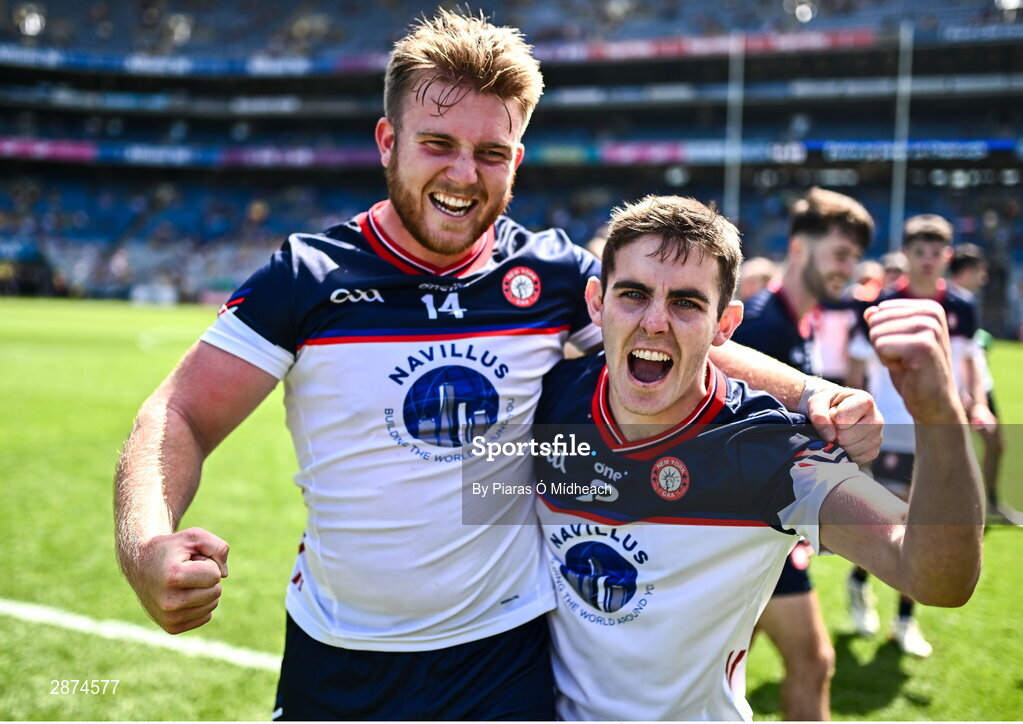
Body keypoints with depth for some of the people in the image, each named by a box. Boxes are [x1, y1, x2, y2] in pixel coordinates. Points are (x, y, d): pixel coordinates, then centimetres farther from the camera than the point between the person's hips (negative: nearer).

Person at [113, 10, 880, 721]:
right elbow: (182, 418, -9)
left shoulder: (553, 273, -4)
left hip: (504, 657, 1)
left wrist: (809, 393, -10)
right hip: (335, 659, 0)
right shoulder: (306, 276, -9)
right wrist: (146, 543, -29)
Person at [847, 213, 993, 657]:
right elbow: (857, 367, -2)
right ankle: (859, 582, 30)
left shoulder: (961, 311, 0)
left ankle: (905, 620, 23)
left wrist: (978, 404, -1)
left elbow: (969, 360, 14)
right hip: (891, 435, -3)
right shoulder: (881, 308, -8)